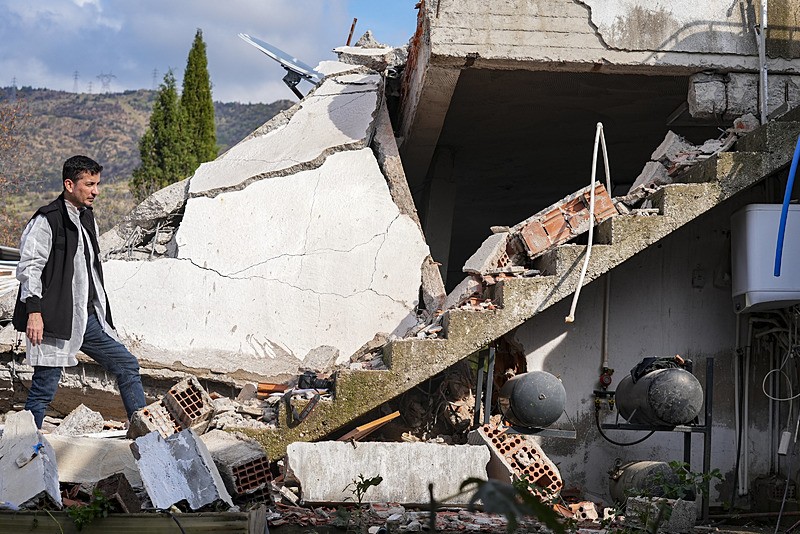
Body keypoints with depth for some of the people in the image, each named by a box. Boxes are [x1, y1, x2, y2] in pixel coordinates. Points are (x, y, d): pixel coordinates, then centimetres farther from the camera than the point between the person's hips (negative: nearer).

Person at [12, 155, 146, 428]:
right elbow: (29, 267, -14)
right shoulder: (47, 221, -10)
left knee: (127, 365, 8)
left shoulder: (87, 217, 16)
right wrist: (34, 311, -22)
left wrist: (100, 312, 25)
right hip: (55, 319, -8)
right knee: (45, 386, -4)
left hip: (88, 319, 8)